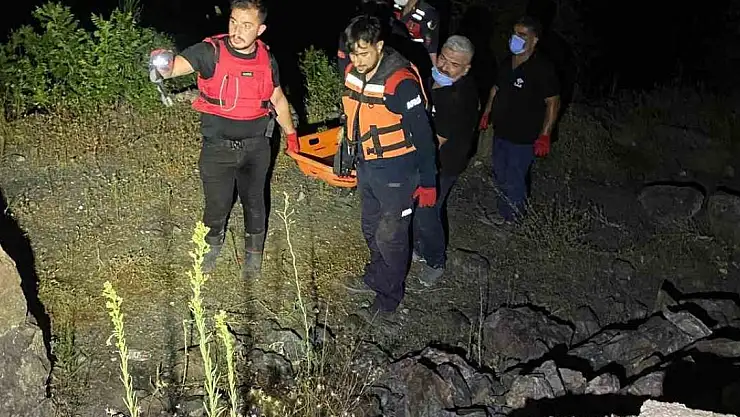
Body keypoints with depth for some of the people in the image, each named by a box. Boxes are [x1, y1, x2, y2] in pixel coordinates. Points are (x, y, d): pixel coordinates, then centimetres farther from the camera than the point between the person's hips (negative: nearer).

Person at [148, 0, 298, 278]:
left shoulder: (266, 59, -3)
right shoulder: (211, 52, -15)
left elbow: (278, 100, 12)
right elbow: (179, 64, -32)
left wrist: (290, 134, 20)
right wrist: (164, 67, -56)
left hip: (256, 147, 2)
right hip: (217, 147, -2)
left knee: (254, 203, 15)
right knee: (217, 204, 10)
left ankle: (253, 253, 39)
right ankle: (213, 245, 41)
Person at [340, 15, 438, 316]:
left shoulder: (401, 84, -27)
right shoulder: (352, 74, -4)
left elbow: (423, 136, -19)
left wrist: (428, 181, -15)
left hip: (396, 173, -7)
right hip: (366, 167, 7)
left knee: (390, 236, 5)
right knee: (371, 229, 24)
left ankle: (390, 294, 27)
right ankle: (376, 276, 47)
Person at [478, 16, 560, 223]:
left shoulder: (542, 69, -19)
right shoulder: (507, 63, 4)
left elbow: (553, 102, -17)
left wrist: (544, 136, -19)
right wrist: (486, 113, 16)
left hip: (523, 138, -8)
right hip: (501, 132, 8)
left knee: (514, 182, 2)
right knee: (500, 178, 21)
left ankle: (511, 221, 23)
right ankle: (503, 213, 41)